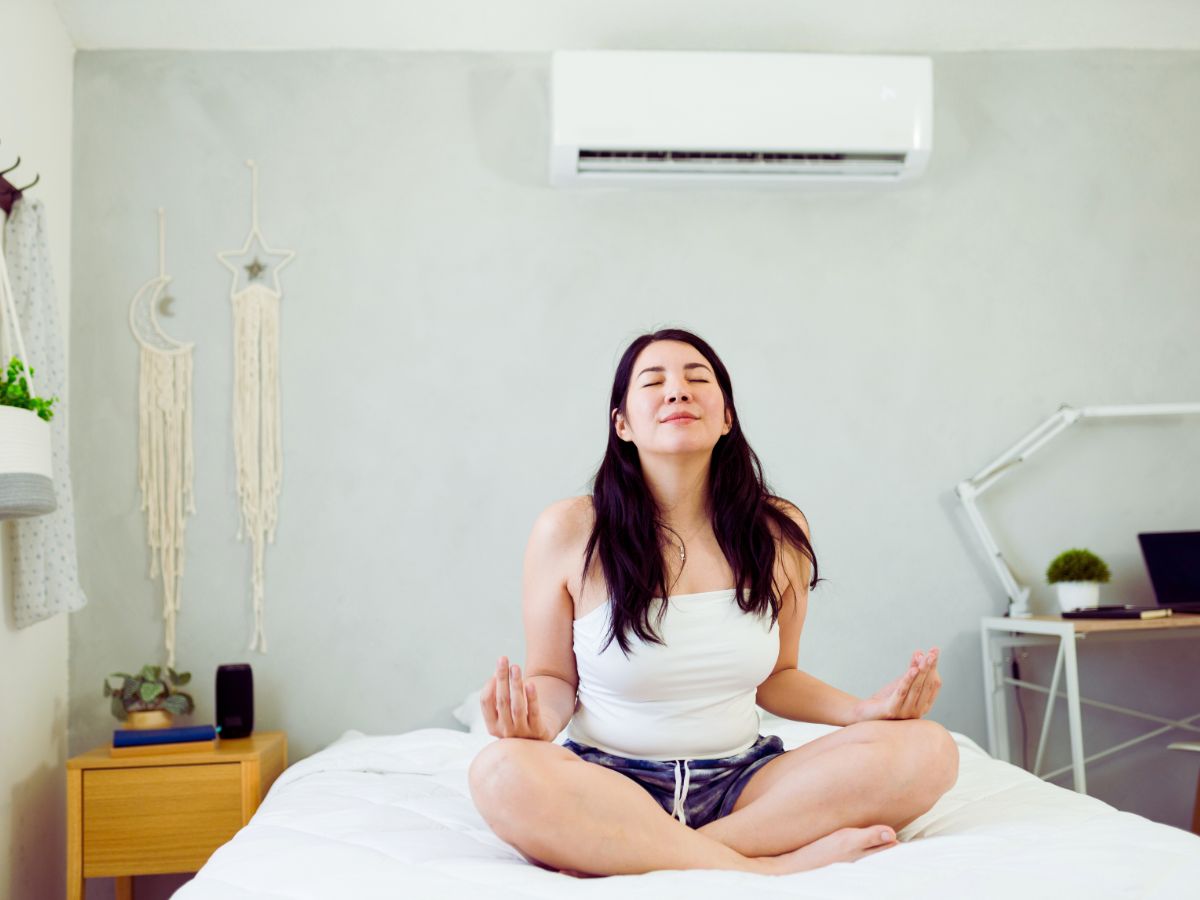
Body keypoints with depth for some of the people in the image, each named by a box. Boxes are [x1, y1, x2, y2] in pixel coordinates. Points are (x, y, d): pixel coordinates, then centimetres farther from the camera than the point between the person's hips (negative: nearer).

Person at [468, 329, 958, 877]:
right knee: (502, 773, -36)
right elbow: (552, 677, 3)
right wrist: (537, 717, -20)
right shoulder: (568, 533, -5)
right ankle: (771, 867, -25)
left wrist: (864, 710, -5)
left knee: (928, 749, -20)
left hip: (743, 781, 4)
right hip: (611, 784, -3)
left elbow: (775, 676, 13)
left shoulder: (779, 532, 3)